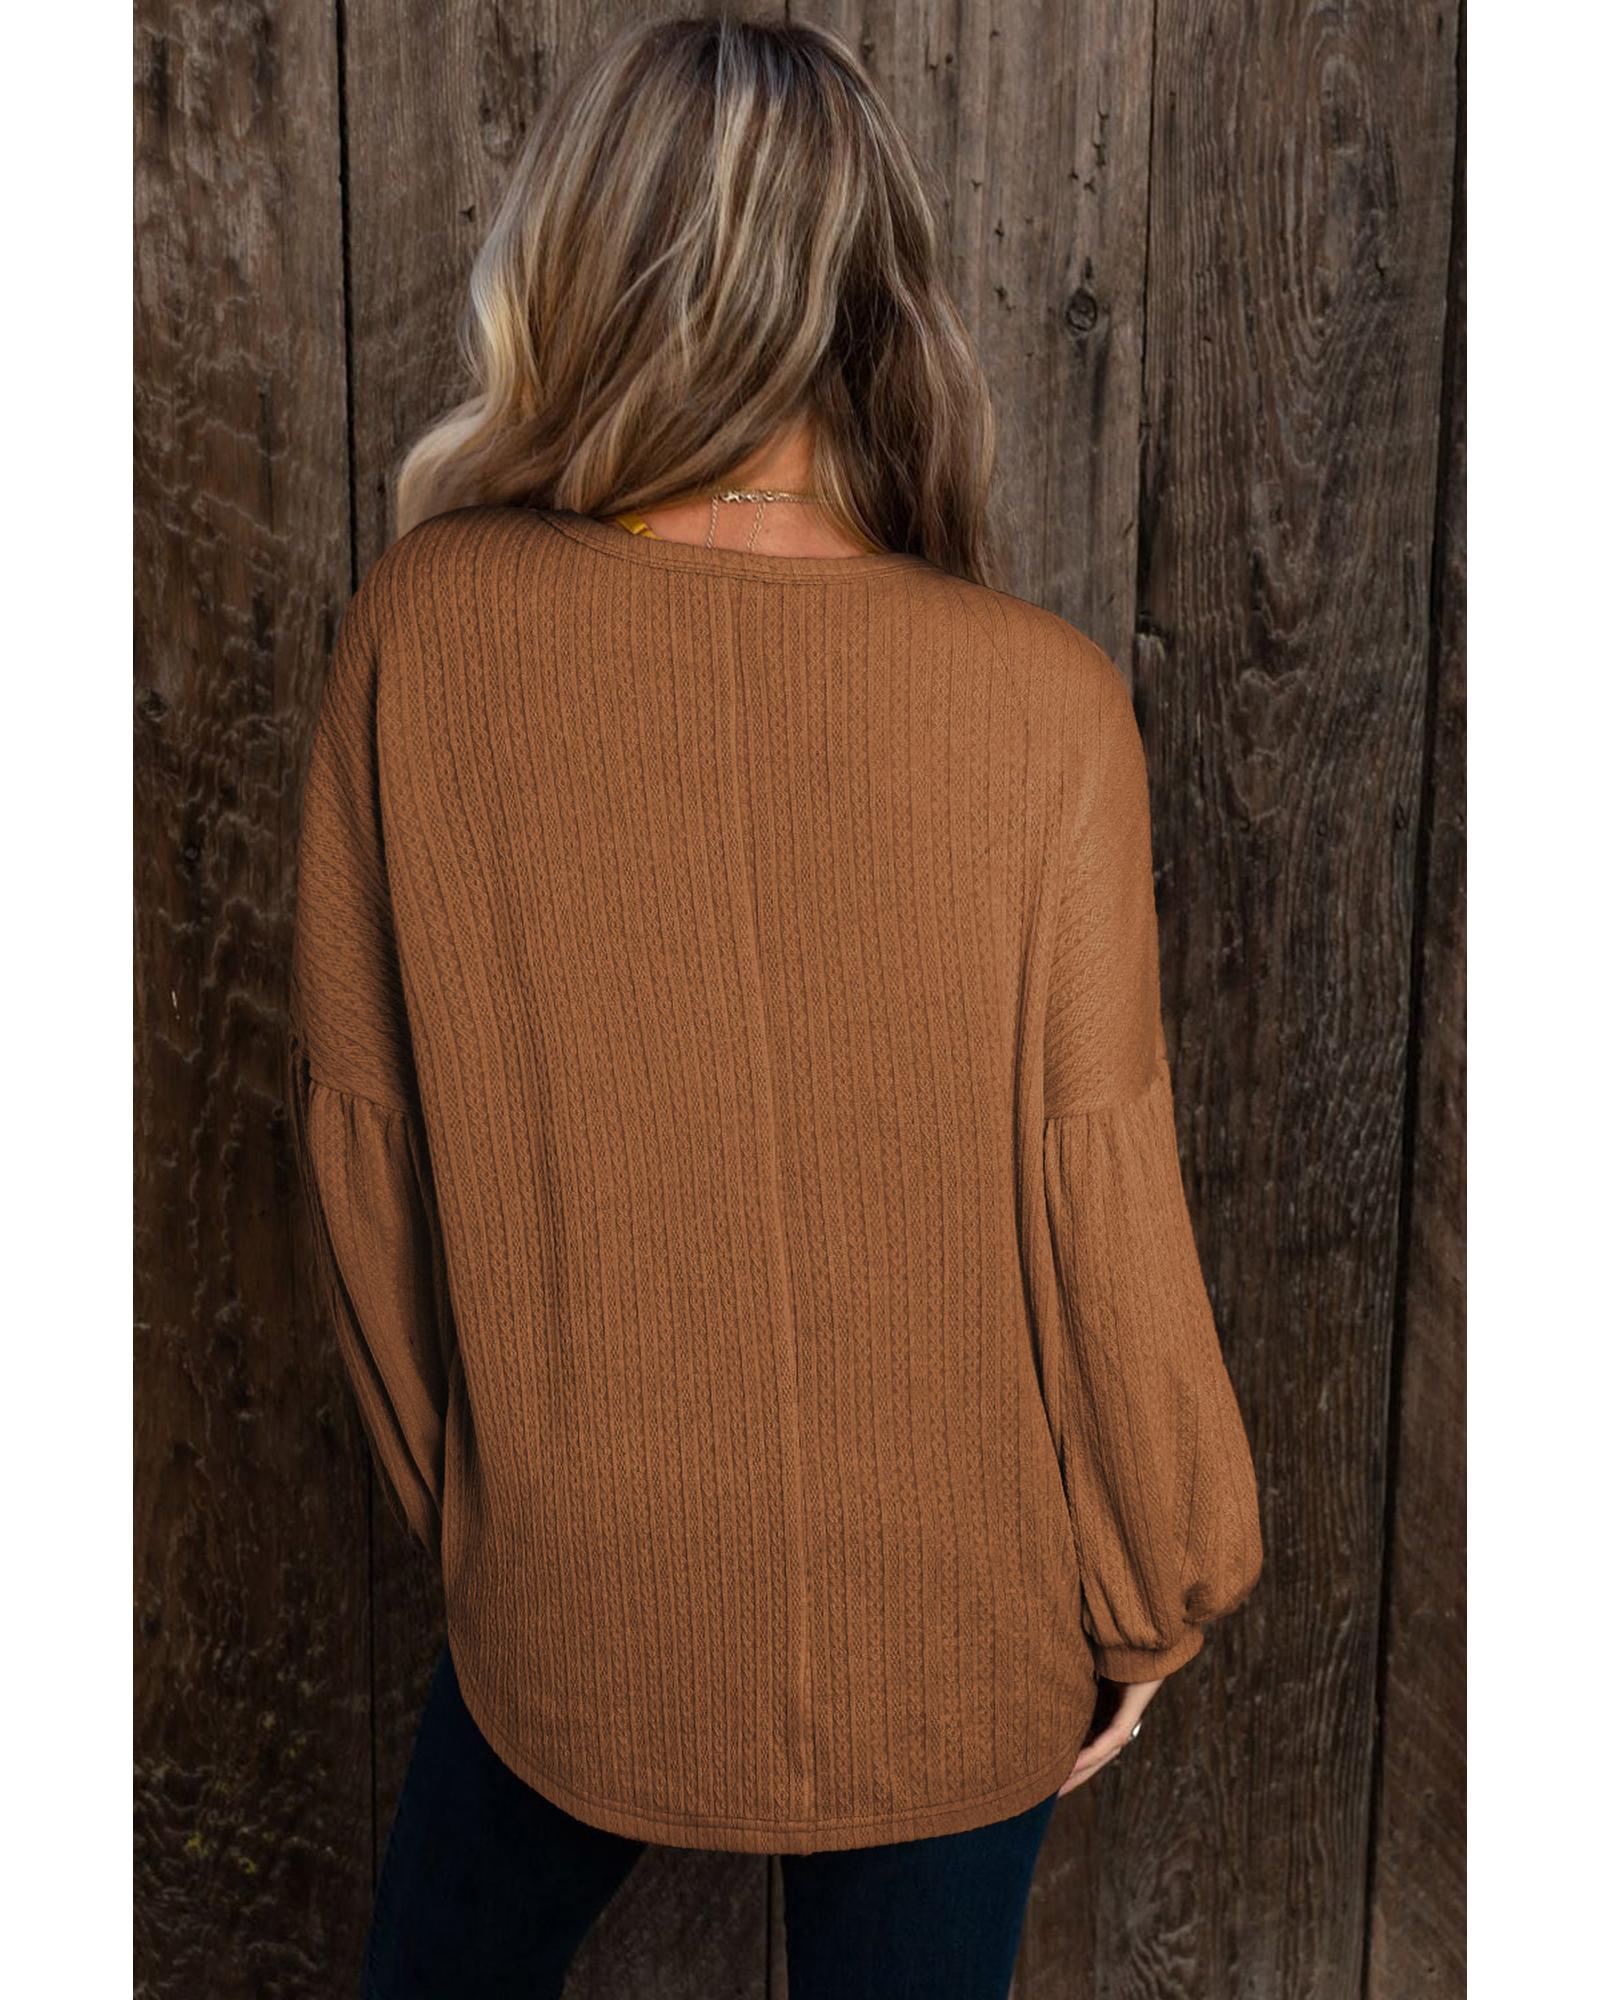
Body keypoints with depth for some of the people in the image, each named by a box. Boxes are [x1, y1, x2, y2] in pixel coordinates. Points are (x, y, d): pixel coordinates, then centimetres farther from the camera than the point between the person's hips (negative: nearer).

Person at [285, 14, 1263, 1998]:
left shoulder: (419, 632, -16)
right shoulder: (1043, 703, -20)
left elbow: (356, 1133, -8)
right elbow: (1099, 1206, -15)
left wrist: (449, 1494, 10)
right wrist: (1154, 1594, 3)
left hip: (566, 1594, 1)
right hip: (954, 1626, 0)